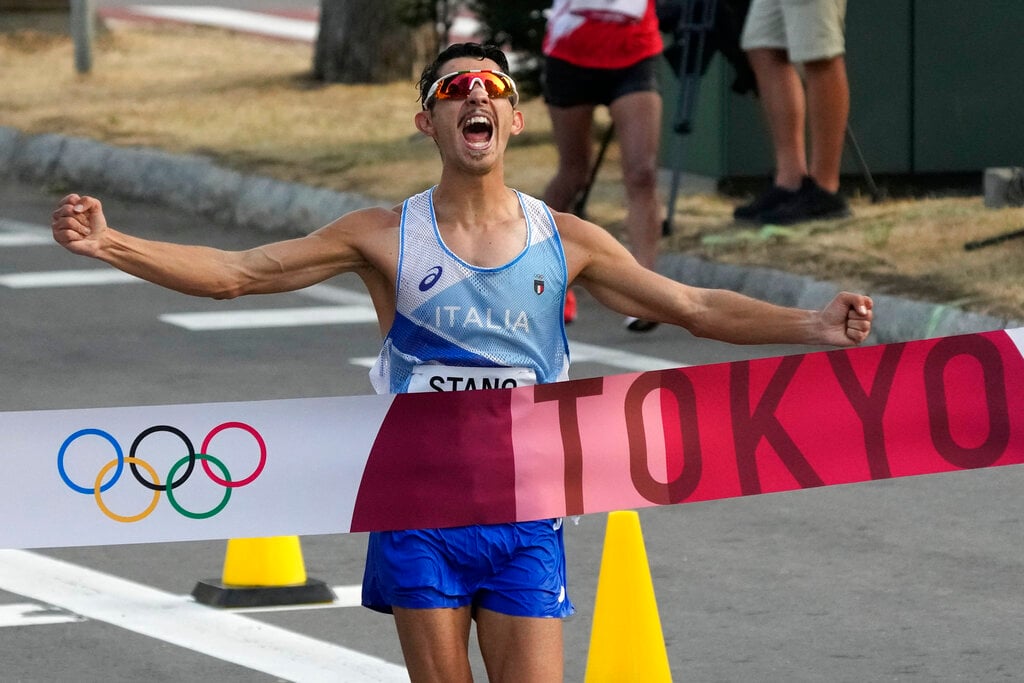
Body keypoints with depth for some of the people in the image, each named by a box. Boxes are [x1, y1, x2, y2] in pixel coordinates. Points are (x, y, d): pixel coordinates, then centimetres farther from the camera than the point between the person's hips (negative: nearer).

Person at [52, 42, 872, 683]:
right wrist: (109, 245, -13)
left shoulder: (566, 242, 4)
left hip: (525, 513, 1)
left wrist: (811, 327, -5)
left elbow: (695, 307, 6)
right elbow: (235, 274, -2)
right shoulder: (386, 238, -1)